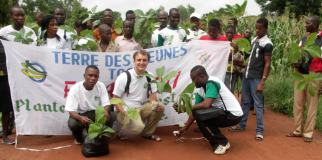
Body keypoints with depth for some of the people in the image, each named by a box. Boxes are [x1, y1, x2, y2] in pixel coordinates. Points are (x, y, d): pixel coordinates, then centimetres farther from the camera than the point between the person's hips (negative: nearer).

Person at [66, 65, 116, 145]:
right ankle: (79, 138, 4)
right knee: (72, 123, -34)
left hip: (96, 114, 2)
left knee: (111, 116, -25)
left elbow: (106, 104, -10)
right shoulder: (75, 89, -18)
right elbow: (71, 111, -21)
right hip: (80, 115, -2)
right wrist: (81, 118, -44)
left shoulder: (101, 86, -9)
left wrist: (106, 111, -36)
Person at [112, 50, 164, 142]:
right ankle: (121, 131, 4)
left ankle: (148, 133, 4)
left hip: (141, 108, 6)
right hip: (125, 110, -5)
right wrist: (123, 113, -24)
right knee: (138, 127, -31)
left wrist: (154, 102, -19)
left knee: (160, 107, -18)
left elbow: (152, 94, 5)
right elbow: (115, 99, -10)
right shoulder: (124, 77, -11)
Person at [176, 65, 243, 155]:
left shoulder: (212, 83, -22)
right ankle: (213, 136, 20)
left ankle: (222, 143, -4)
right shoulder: (200, 90, 3)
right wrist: (185, 128, 13)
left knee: (202, 119, -20)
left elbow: (206, 105, -34)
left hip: (233, 114, -9)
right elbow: (195, 111, 10)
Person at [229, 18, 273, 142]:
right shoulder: (253, 40, 14)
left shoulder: (267, 44, -8)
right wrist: (245, 65, 6)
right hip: (246, 76, 7)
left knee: (258, 104, -3)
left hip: (256, 78, -7)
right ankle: (242, 125, 25)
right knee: (245, 102, 14)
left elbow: (267, 64, -13)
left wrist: (262, 82, -18)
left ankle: (259, 131, 5)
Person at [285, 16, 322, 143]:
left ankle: (308, 133, 10)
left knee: (312, 105, 2)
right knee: (298, 103, 8)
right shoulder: (304, 39, 14)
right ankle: (298, 131, 18)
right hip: (300, 74, 6)